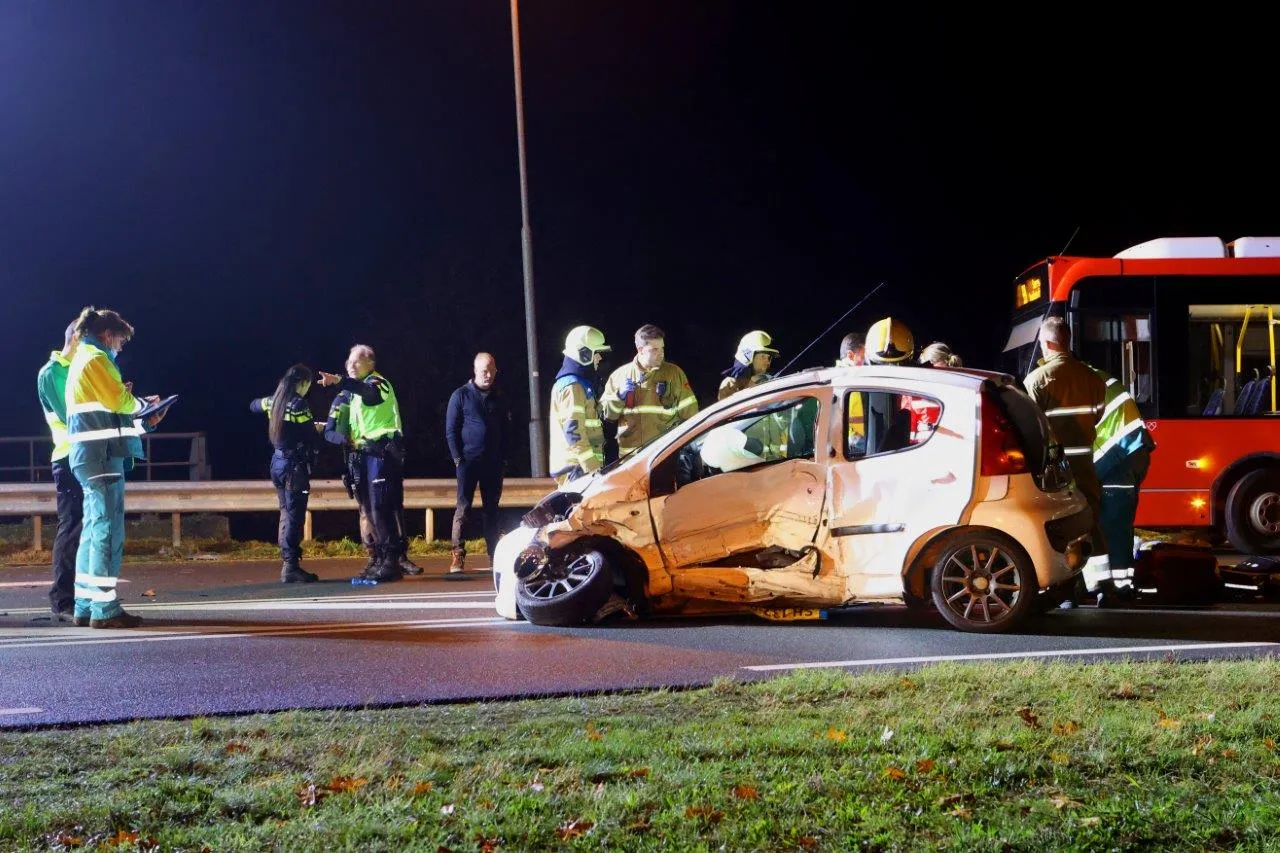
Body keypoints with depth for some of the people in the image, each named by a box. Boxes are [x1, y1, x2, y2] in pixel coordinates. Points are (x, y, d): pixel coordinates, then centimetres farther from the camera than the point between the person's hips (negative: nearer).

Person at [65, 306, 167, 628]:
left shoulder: (82, 360, 23)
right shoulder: (96, 359, -8)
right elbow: (119, 400, -15)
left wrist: (143, 423, 15)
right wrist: (143, 403, 5)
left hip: (90, 456, 11)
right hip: (102, 455, -11)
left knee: (94, 530, 13)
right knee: (108, 530, -10)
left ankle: (85, 606, 15)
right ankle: (105, 609, -12)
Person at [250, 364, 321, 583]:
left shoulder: (274, 401, 9)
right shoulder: (299, 404, -15)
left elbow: (254, 404, 30)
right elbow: (311, 436, -15)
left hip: (278, 462, 8)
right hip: (296, 465, -8)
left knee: (286, 514, 13)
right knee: (295, 516, -7)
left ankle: (287, 563, 14)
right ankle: (291, 567, -10)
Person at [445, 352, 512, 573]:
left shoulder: (500, 397, 12)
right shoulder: (461, 396, 1)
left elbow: (507, 429, 15)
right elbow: (451, 430, -1)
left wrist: (505, 456, 4)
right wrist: (458, 458, -8)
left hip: (494, 463, 4)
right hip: (468, 461, -4)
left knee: (492, 508, 7)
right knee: (463, 507, -6)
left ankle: (495, 555, 10)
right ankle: (457, 555, -8)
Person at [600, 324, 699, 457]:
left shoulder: (674, 373, 4)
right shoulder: (620, 375, 8)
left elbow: (689, 414, 4)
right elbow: (606, 413, 9)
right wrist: (620, 396, -8)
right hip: (629, 456, 1)